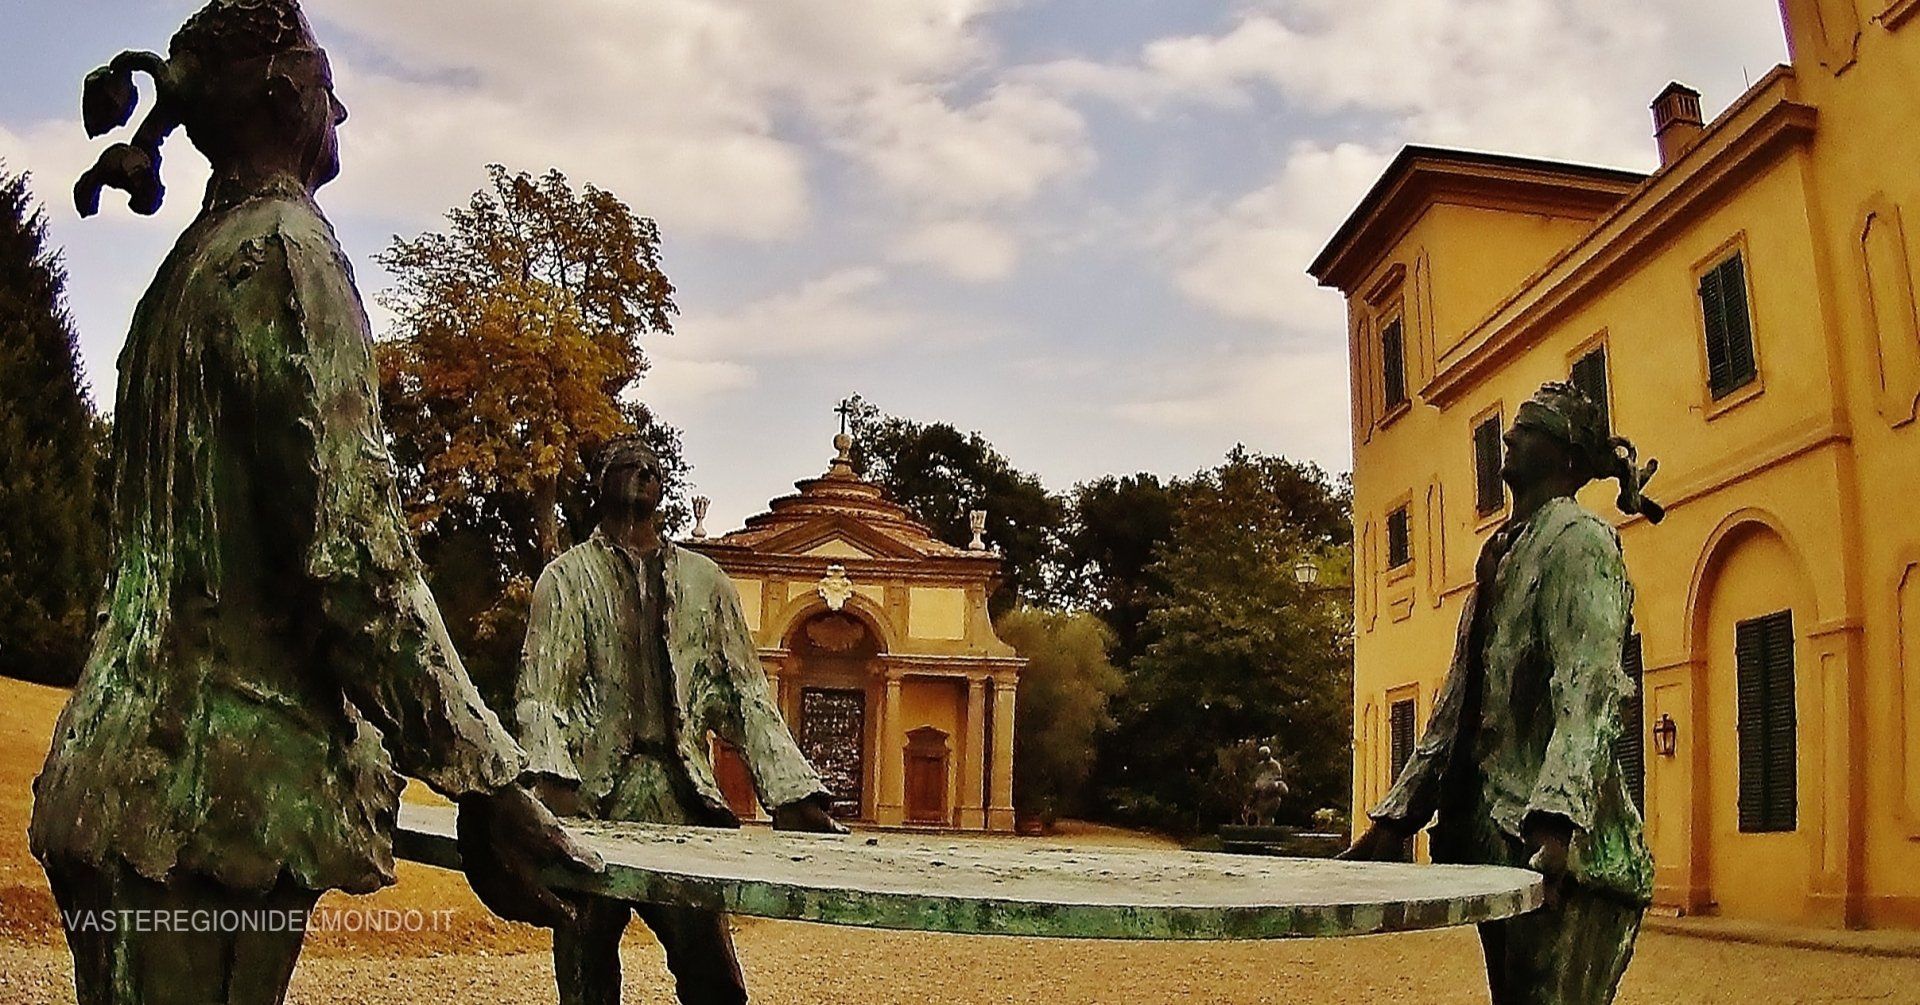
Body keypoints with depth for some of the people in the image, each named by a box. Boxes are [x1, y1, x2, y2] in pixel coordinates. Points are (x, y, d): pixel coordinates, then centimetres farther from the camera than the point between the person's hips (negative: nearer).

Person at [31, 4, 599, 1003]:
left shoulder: (188, 266, 18)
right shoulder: (286, 247, -10)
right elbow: (349, 544, -19)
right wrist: (486, 780, -18)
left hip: (124, 764, 10)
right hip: (217, 793, -10)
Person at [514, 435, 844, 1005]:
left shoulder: (705, 581, 17)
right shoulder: (567, 578, 8)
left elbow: (746, 699, 13)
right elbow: (538, 695, -3)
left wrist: (794, 797, 2)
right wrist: (553, 780, -23)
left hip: (683, 806, 2)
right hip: (594, 807, -2)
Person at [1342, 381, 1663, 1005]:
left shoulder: (1580, 540, -5)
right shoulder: (1501, 554, 21)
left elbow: (1587, 695, -19)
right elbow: (1457, 707, 21)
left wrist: (1556, 824, -33)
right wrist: (1395, 819, 15)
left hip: (1560, 854, -8)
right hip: (1495, 837, 9)